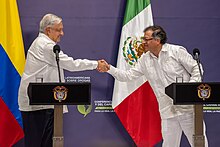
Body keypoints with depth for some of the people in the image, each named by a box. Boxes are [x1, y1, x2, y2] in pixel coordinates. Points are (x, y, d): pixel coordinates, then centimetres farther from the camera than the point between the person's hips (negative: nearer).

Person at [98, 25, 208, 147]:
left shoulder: (177, 51, -5)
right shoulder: (145, 60, 9)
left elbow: (196, 70, -2)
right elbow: (128, 76, 10)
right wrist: (109, 69, -1)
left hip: (188, 108, -4)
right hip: (168, 111, 4)